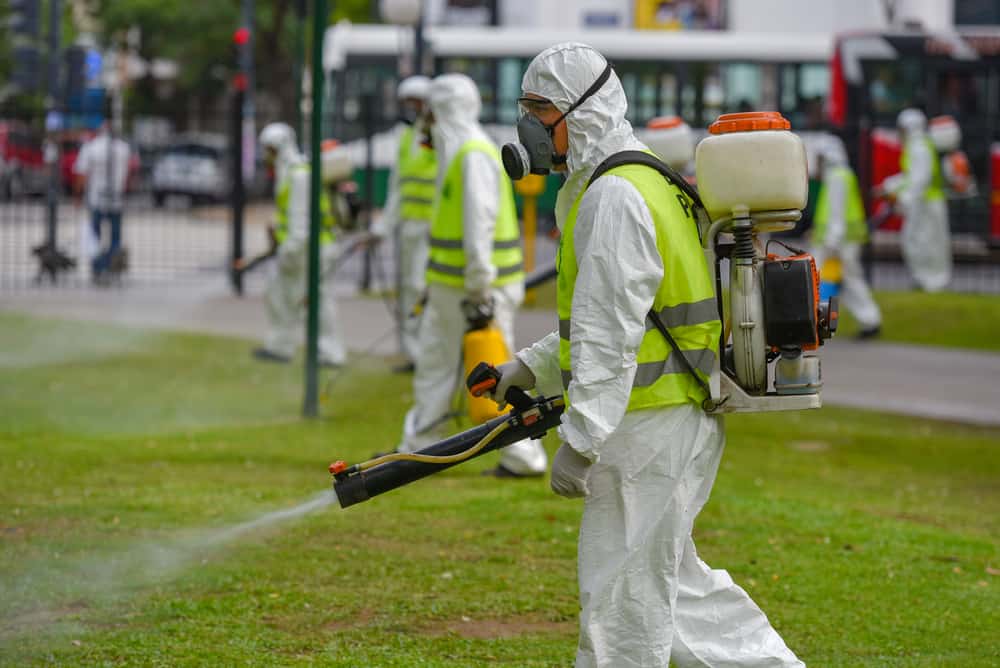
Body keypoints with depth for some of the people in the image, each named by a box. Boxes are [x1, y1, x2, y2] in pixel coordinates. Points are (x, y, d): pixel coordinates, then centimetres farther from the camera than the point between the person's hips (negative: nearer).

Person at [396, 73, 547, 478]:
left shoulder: (475, 156, -16)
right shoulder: (457, 154, 17)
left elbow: (480, 222, -23)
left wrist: (478, 289, -26)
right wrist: (436, 284, 23)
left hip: (480, 289, -10)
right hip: (450, 289, 10)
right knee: (434, 365, 12)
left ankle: (525, 457, 0)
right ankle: (416, 449, 16)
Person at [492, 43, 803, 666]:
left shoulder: (616, 196, -17)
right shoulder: (618, 184, 17)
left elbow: (612, 335, -23)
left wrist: (580, 440, -24)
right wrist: (534, 366, 20)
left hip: (653, 428, -11)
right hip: (674, 424, 11)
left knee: (623, 598, -4)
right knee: (672, 582, 19)